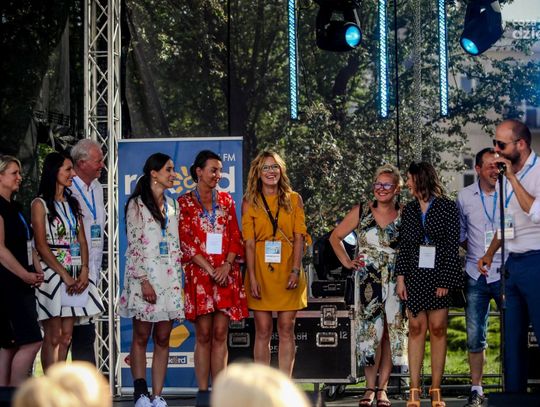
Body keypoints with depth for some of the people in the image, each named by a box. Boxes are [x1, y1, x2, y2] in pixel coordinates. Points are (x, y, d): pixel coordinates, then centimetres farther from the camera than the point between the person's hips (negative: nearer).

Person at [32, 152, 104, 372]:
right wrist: (65, 275, -14)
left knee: (66, 337, 4)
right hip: (52, 272, -6)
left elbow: (82, 240, 12)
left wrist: (84, 271, -4)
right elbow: (41, 245, -9)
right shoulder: (40, 204, -3)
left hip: (75, 275, 6)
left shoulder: (72, 203, 16)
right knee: (53, 337, -7)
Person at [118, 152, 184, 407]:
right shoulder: (136, 204, -2)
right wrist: (143, 281, -14)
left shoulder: (171, 205, 15)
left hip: (169, 278, 5)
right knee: (141, 336, -3)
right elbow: (134, 245, -7)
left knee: (163, 339, 2)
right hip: (144, 276, -5)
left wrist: (178, 280, 10)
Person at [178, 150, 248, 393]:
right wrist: (210, 269, -12)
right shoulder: (185, 203, 2)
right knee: (203, 334, -3)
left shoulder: (226, 201, 13)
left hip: (226, 275, 3)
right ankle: (203, 392, 0)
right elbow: (185, 242, -4)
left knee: (220, 334, 1)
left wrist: (226, 266, -7)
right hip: (198, 274, -3)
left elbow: (235, 237, 9)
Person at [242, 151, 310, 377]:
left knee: (286, 330, 1)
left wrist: (296, 270, -11)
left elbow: (299, 236, 2)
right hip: (261, 269, -1)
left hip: (287, 270, 1)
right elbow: (249, 242, 0)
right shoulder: (250, 202, 6)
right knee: (263, 331, -1)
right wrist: (252, 277, -10)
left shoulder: (293, 199, 9)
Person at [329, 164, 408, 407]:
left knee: (391, 334, 1)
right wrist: (346, 262, 5)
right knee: (371, 332, -5)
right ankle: (370, 387, 2)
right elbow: (336, 237, 12)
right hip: (368, 282, -1)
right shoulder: (361, 212, 3)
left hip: (396, 281, 1)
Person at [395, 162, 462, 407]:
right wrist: (401, 277, 2)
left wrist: (445, 281, -10)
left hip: (438, 276, -3)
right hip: (415, 276, 3)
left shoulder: (448, 208, 0)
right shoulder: (409, 210, 12)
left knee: (438, 330, -3)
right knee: (416, 329, 0)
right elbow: (403, 246, 12)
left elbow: (452, 247, -4)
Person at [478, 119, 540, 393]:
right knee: (512, 338, 10)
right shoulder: (508, 176, 14)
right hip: (513, 264, 8)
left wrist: (512, 178, -20)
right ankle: (514, 396, 16)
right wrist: (490, 253, 16)